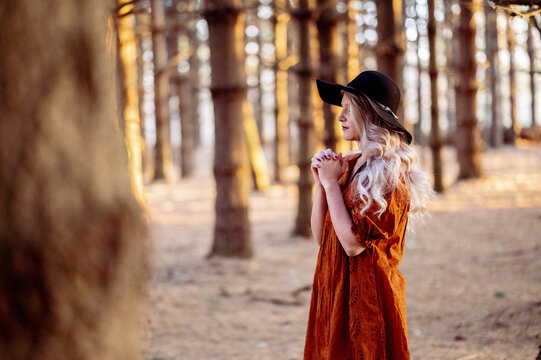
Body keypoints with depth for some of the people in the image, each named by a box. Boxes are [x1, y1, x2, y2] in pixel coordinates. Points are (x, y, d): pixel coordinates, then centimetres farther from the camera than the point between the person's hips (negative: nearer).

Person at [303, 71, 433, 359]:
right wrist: (321, 182, -2)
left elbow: (354, 243, -21)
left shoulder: (390, 174, -14)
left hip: (367, 294, -8)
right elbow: (321, 236, 10)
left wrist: (332, 183, -14)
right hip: (333, 291, 8)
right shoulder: (350, 165, 11)